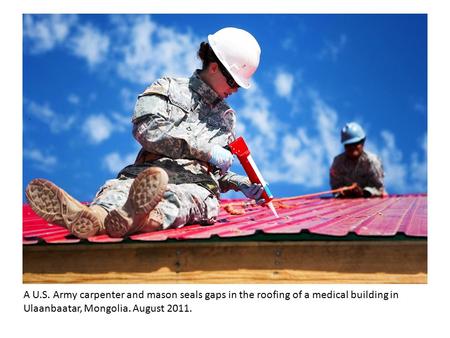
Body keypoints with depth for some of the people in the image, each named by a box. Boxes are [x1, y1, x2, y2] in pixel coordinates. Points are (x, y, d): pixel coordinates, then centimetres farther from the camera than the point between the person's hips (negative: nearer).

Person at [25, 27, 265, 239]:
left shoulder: (226, 117, 31)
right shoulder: (169, 88, 17)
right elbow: (147, 129, -3)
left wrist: (241, 184, 15)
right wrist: (205, 149, -6)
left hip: (196, 184, 1)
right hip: (148, 172, 0)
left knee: (179, 198, -40)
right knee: (118, 188, -38)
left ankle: (135, 218, -75)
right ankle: (92, 217, -73)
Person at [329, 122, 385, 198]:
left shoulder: (372, 161, -10)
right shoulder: (338, 161, -1)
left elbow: (379, 188, -12)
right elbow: (335, 186, 0)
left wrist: (363, 192, -30)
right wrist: (344, 191, -22)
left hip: (370, 200, -1)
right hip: (346, 201, 1)